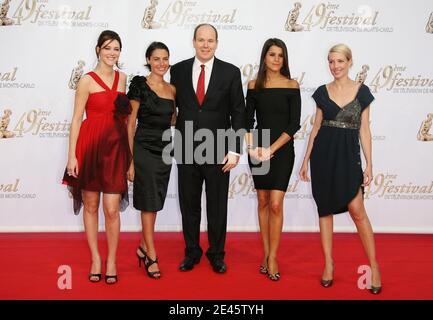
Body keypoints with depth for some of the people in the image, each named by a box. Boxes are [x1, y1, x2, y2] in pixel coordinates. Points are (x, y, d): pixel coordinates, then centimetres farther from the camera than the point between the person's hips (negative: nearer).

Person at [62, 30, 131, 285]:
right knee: (91, 206, 8)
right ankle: (95, 258, 23)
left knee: (112, 209, -2)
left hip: (115, 148, 2)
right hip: (90, 146, -2)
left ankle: (111, 260, 15)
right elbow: (76, 120, -4)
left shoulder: (122, 78, 11)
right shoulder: (87, 81, -3)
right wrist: (72, 156, -9)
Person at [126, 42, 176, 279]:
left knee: (154, 203, 13)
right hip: (144, 149, -5)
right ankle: (151, 255, 13)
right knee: (149, 203, 1)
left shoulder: (172, 90, 10)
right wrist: (129, 160, -11)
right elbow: (130, 124, -8)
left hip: (164, 151, 6)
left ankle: (144, 248, 28)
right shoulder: (140, 84, -7)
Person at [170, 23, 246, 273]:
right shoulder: (178, 70, 3)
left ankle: (217, 254, 25)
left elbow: (239, 114, -2)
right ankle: (192, 252, 27)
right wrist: (174, 144, 4)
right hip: (186, 149, 2)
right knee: (189, 204, 11)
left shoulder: (231, 72, -2)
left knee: (218, 206, 9)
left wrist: (235, 151, -8)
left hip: (218, 150, -1)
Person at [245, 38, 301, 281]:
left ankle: (272, 257, 5)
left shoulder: (292, 85, -1)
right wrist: (251, 147, -12)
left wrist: (272, 149, -13)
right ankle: (265, 253, 19)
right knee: (263, 202, 8)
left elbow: (295, 123, -6)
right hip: (258, 149, 2)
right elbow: (248, 120, 4)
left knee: (275, 205, -7)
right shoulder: (254, 85, 4)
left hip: (282, 150, -2)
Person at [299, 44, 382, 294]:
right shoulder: (322, 92, 6)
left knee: (357, 211, -5)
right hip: (323, 154, 3)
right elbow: (316, 127, 9)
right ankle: (328, 263, 19)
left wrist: (369, 164, -3)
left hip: (349, 155, -2)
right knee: (325, 209, 7)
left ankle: (374, 266, 9)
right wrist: (306, 160, 7)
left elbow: (364, 130, 1)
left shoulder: (362, 91, 1)